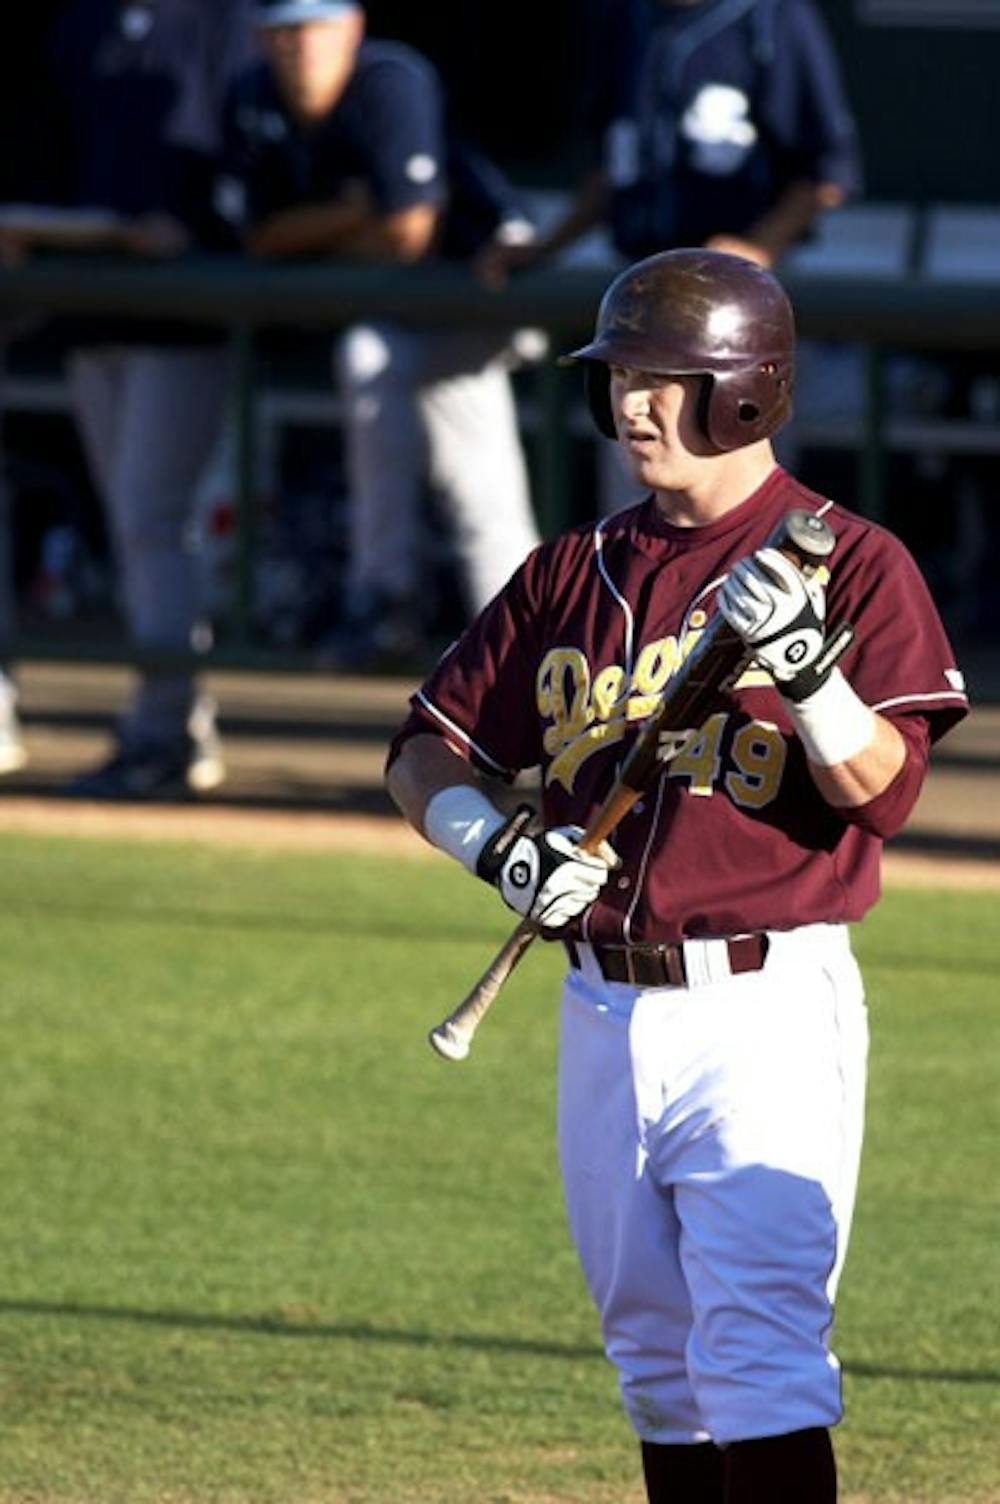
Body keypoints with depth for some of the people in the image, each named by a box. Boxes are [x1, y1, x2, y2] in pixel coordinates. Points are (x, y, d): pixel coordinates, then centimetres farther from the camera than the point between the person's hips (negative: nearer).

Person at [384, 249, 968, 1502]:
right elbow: (427, 752, 13)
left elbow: (874, 784, -13)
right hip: (605, 1011, 6)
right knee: (656, 1355, 12)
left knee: (759, 1349, -15)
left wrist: (794, 652, -28)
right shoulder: (577, 572, 12)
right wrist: (496, 845, -7)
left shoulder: (851, 564, -3)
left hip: (765, 1012, -6)